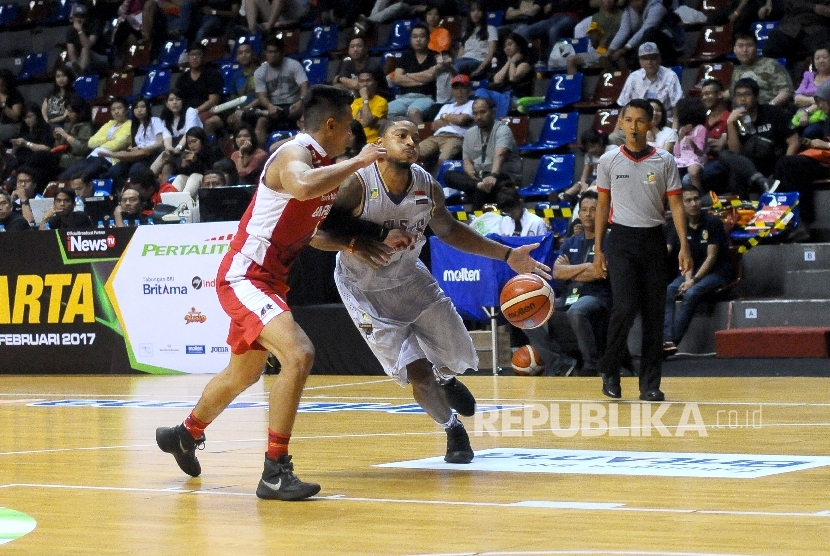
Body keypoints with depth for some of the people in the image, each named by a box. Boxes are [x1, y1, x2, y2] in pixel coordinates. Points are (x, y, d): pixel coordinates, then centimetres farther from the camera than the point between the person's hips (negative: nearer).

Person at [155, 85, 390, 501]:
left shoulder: (324, 164, 9)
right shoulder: (294, 155, -19)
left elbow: (313, 231, 23)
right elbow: (303, 186, -45)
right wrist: (357, 162, -33)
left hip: (268, 279, 10)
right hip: (244, 276, -10)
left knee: (244, 373, 26)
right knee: (298, 355, -27)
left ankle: (185, 434, 52)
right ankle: (275, 472, -23)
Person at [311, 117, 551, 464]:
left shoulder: (428, 187, -11)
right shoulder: (357, 184, -25)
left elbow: (449, 230, 7)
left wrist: (507, 255, 3)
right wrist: (352, 244, -40)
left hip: (410, 277, 5)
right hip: (367, 291, -5)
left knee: (456, 356, 7)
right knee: (418, 373, -10)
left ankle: (445, 381, 46)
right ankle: (452, 429, 19)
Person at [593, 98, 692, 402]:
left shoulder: (665, 161, 2)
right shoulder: (609, 161, 3)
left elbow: (676, 205, 3)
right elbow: (602, 206, 9)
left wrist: (684, 246, -7)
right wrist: (597, 249, 4)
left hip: (653, 240, 1)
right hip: (621, 240, -1)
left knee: (654, 314, 1)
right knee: (625, 308, -15)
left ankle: (650, 384, 7)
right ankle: (609, 369, 6)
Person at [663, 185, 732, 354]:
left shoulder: (713, 223, -9)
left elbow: (711, 257, -13)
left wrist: (693, 280, -20)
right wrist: (688, 278, -19)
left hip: (716, 272, -5)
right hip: (693, 272, 5)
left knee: (691, 293, -33)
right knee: (667, 291, -23)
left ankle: (674, 340, -32)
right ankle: (667, 340, -35)